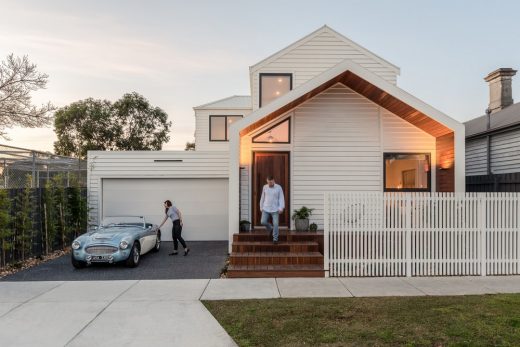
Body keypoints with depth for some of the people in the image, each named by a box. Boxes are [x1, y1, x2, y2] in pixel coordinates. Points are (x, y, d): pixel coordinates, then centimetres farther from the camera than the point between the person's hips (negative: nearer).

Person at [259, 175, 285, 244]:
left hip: (275, 209, -2)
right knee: (263, 222, -8)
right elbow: (262, 198, 12)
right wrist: (261, 207, 12)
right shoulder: (265, 187, 4)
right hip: (266, 209, 2)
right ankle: (270, 229, 22)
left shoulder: (278, 187, -4)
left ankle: (275, 239, 8)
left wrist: (281, 208, -14)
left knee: (275, 224, -5)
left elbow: (281, 198, -5)